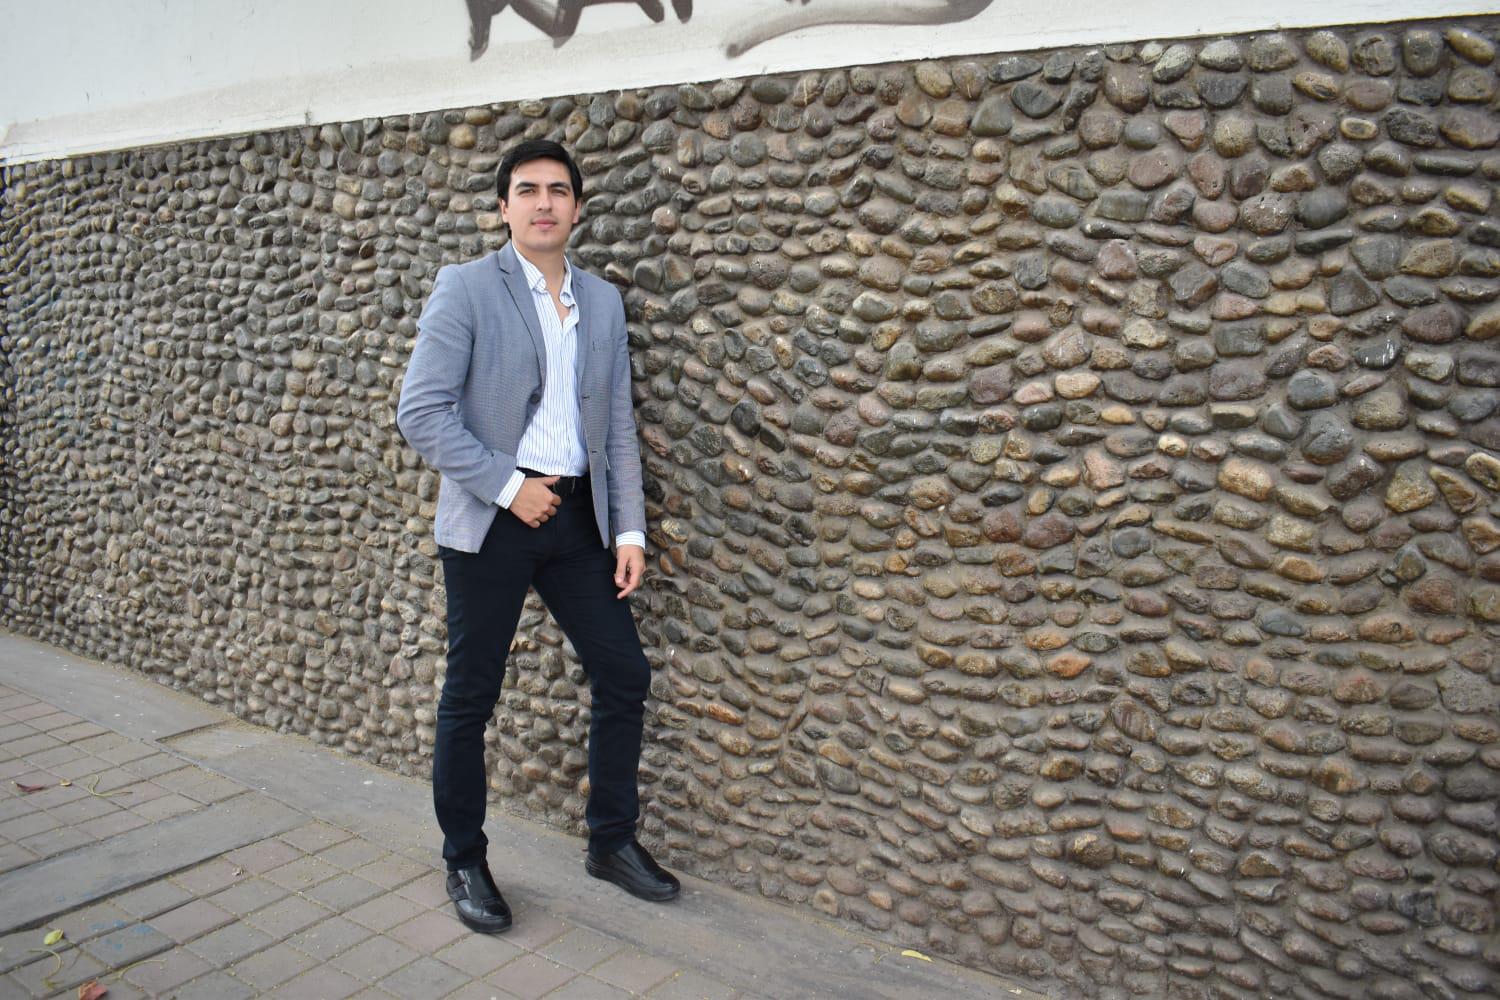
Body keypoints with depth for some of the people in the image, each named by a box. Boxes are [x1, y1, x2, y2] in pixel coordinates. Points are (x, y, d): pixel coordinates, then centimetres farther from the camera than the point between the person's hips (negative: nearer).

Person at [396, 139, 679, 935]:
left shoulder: (603, 302, 11)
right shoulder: (465, 288, -4)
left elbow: (618, 428, 10)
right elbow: (421, 412, -11)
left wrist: (629, 529, 4)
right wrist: (508, 486, -14)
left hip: (577, 517, 5)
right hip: (490, 520, -4)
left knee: (624, 676, 6)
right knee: (470, 697, 5)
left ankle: (612, 841, 25)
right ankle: (465, 862, 24)